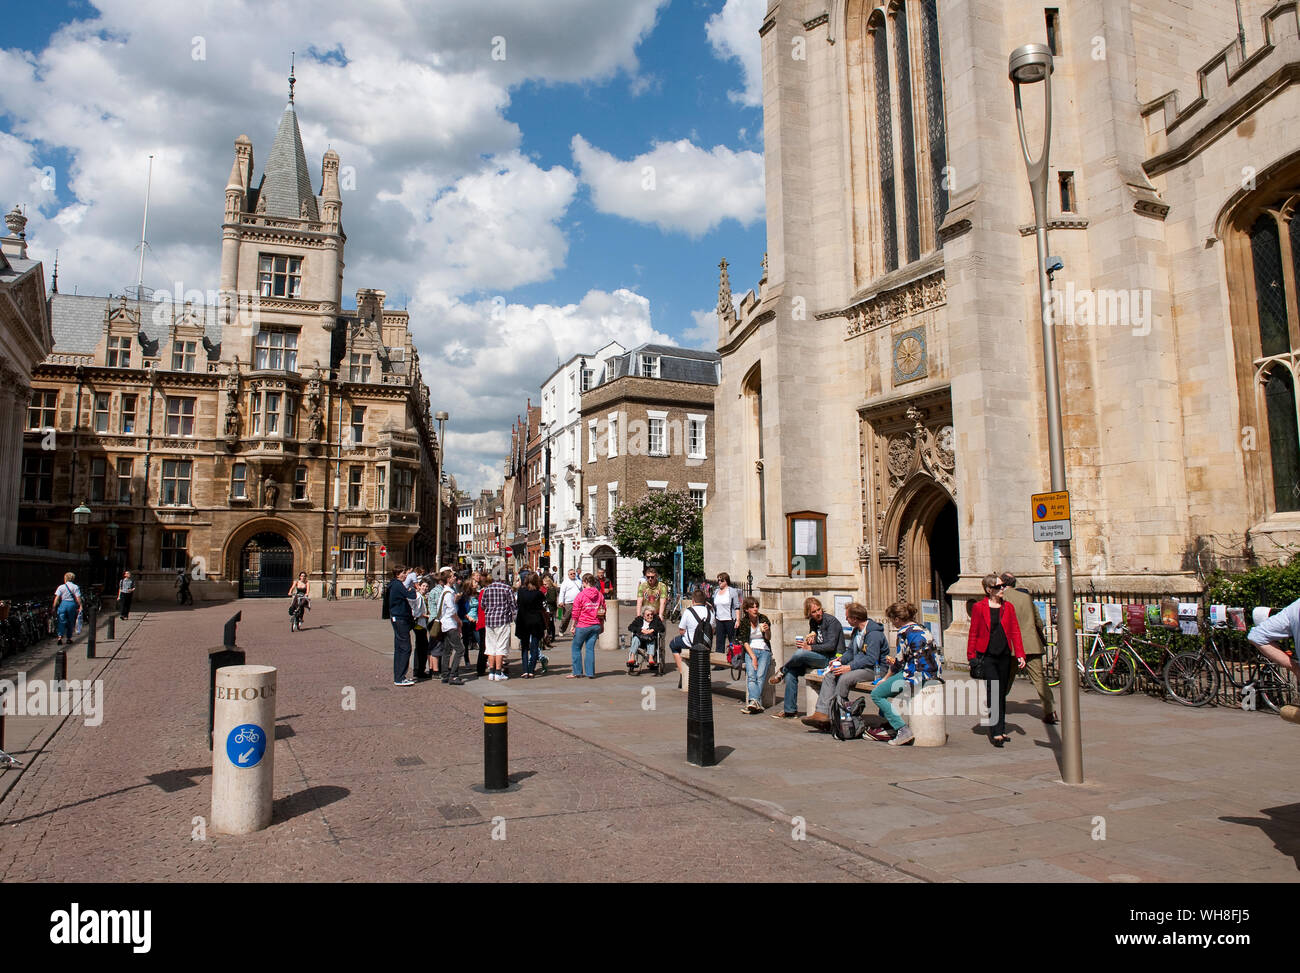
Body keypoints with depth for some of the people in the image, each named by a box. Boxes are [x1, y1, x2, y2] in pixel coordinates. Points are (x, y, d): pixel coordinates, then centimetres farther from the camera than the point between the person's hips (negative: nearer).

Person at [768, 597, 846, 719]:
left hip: (832, 658, -8)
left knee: (800, 653, -30)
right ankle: (790, 710, -2)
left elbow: (831, 646, -19)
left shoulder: (831, 621, -11)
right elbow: (811, 642, 21)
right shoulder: (813, 622, 12)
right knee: (791, 671, -8)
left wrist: (810, 648, -21)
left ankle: (781, 671, 2)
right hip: (819, 657, 8)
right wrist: (808, 640, -3)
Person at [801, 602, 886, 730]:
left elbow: (871, 659, -24)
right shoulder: (857, 631, 13)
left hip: (874, 669, -9)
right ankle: (822, 713, -18)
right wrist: (840, 660, 0)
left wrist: (850, 667, -26)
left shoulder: (874, 633, -18)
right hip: (858, 665, 10)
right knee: (829, 675, -8)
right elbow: (851, 651, 20)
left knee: (844, 679, -31)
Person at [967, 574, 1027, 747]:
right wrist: (971, 657, -3)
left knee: (1002, 693, 11)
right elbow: (973, 633, 0)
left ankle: (1001, 730, 21)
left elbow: (1015, 631, 8)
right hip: (986, 656, -4)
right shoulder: (978, 607, -3)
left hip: (1004, 656, 4)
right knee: (993, 691, -12)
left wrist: (1020, 654, 0)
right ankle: (996, 732, -12)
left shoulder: (1008, 607, 9)